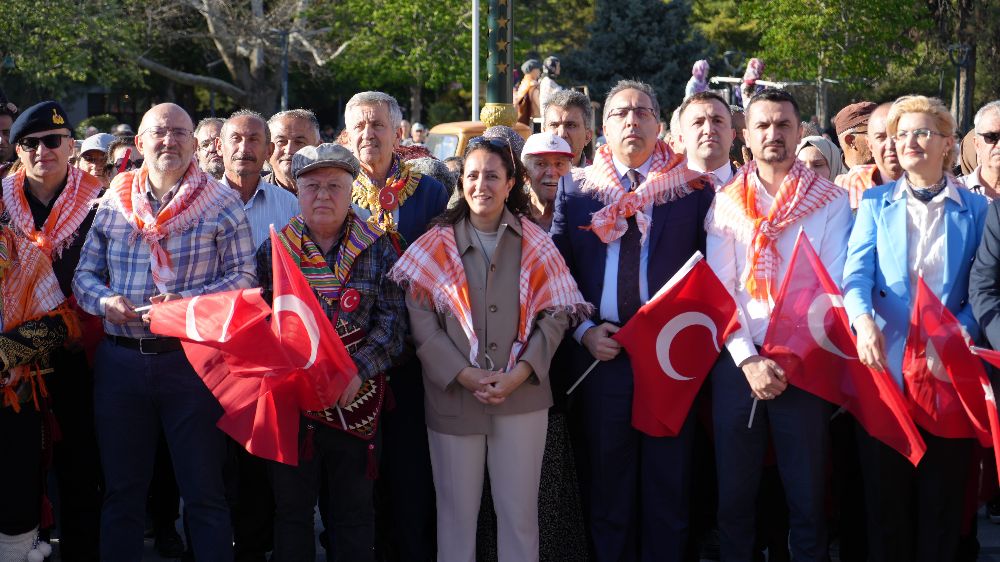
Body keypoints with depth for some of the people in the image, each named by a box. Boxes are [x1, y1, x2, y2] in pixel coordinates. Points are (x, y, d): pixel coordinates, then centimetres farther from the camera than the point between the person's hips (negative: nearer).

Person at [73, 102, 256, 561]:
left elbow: (243, 278, -5)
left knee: (204, 492, 4)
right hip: (119, 361, 3)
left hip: (192, 359, -3)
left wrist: (186, 302, -19)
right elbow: (84, 273, 12)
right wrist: (104, 300, -10)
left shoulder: (222, 203, 0)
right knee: (122, 489, 13)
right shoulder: (112, 203, 10)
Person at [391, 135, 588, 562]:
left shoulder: (535, 245, 5)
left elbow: (555, 314, 1)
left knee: (520, 511, 5)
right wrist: (466, 374, -14)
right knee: (457, 512, 7)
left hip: (522, 396, 1)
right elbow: (419, 317, -4)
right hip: (453, 396, 0)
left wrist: (519, 373, -12)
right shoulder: (436, 245, 3)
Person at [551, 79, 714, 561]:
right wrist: (584, 331, -4)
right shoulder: (575, 189, 8)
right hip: (600, 353, 1)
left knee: (668, 486, 5)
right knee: (607, 485, 9)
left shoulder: (693, 188, 5)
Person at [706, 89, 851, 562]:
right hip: (738, 363, 2)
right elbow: (720, 288, 1)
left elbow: (832, 286, -3)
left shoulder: (831, 200, 2)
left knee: (807, 498, 4)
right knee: (734, 495, 8)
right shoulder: (727, 202, 7)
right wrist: (748, 359, -10)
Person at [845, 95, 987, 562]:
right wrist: (864, 321, -25)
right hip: (885, 365, 1)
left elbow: (980, 290, 1)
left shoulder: (977, 209, 7)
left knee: (942, 494, 8)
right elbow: (856, 274, -5)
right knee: (884, 492, 6)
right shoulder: (875, 203, 9)